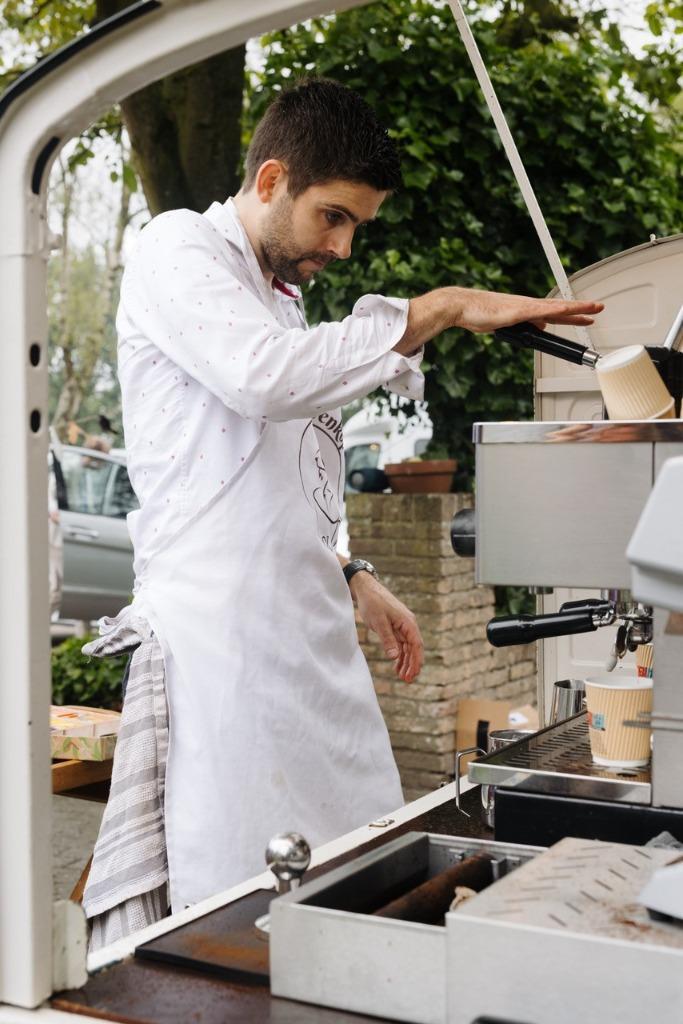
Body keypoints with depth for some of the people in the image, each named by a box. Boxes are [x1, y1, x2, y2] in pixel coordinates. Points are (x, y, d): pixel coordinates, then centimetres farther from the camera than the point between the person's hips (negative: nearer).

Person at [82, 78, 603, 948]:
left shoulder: (281, 298, 23)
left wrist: (352, 580, 15)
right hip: (216, 639, -8)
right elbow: (265, 378, -24)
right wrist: (442, 308, -18)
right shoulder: (177, 249, -2)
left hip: (309, 641, 9)